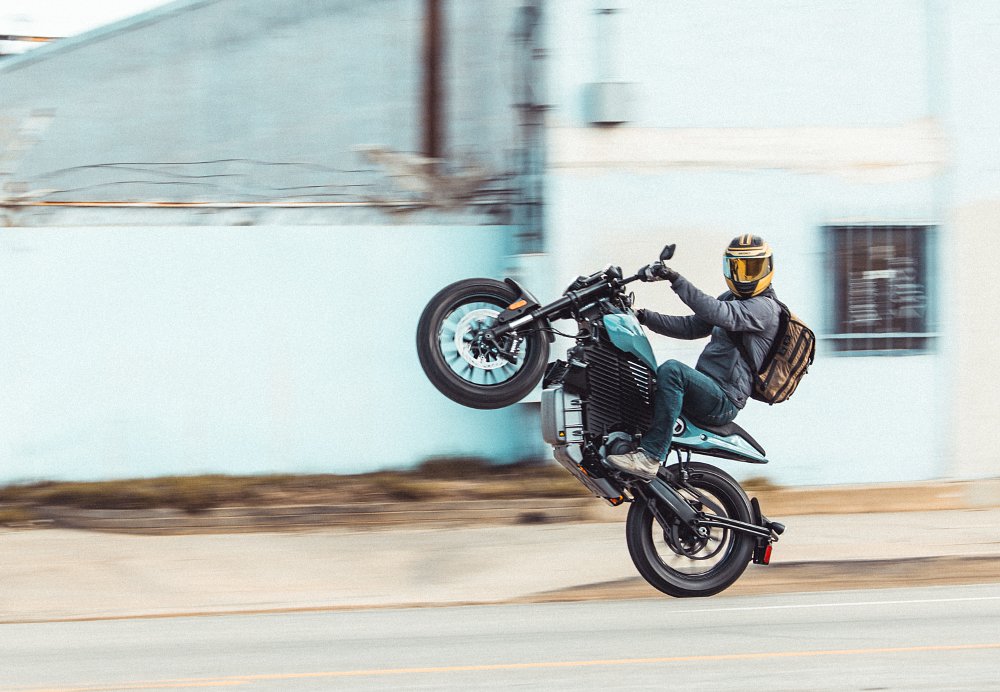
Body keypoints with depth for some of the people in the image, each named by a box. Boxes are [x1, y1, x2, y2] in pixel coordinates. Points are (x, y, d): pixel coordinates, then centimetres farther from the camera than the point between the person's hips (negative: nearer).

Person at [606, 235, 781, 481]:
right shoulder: (731, 299, 20)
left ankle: (651, 456, -37)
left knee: (672, 370, -35)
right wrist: (644, 317, 9)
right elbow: (692, 327, 20)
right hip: (707, 390, 10)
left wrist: (675, 279, -34)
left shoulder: (764, 308, -11)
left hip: (723, 402, -10)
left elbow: (717, 314, -28)